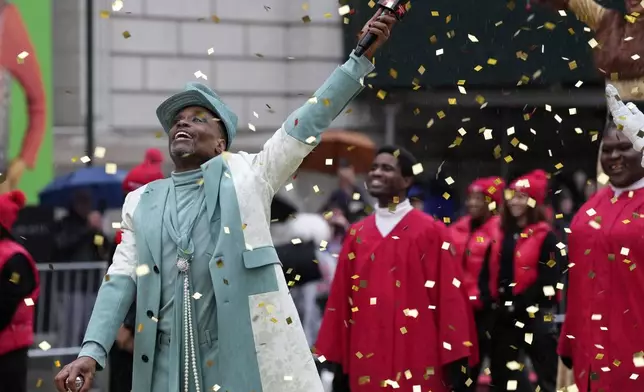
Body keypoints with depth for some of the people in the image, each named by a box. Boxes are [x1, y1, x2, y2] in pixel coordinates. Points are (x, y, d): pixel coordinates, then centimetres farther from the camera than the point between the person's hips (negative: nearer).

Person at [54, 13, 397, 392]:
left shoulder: (246, 175, 9)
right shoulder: (142, 202, 17)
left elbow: (308, 123, 4)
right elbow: (121, 279, 10)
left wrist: (362, 56, -2)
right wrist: (92, 351, -3)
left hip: (248, 355, -3)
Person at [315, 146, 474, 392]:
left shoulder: (431, 231, -2)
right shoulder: (356, 234, 12)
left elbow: (449, 297, -5)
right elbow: (340, 300, 11)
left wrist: (455, 360, -8)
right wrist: (338, 361, 8)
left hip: (417, 364, -4)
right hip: (365, 365, 4)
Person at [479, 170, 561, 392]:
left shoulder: (545, 236, -7)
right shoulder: (502, 235, 14)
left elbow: (548, 281, -15)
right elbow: (487, 273, 13)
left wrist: (518, 306, -17)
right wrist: (491, 302, -4)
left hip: (535, 317, -7)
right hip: (503, 316, 7)